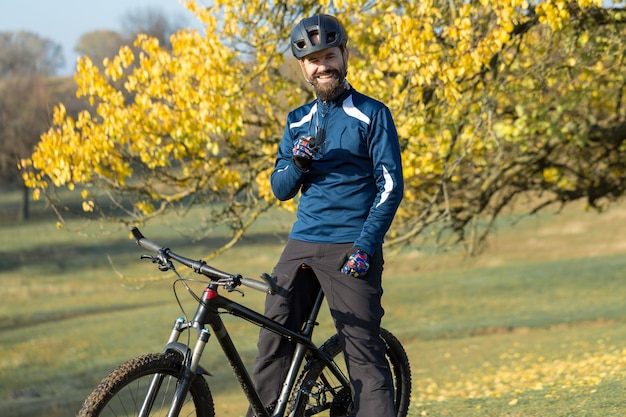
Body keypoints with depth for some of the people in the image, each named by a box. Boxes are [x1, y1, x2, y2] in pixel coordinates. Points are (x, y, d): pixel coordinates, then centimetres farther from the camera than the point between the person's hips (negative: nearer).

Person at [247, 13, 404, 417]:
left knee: (365, 353, -9)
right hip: (301, 245, 5)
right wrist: (298, 164, -9)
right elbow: (280, 188, 14)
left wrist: (365, 247, -15)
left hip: (351, 249, -5)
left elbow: (391, 186, -6)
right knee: (273, 340, -3)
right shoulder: (299, 122, 16)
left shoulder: (372, 115, 0)